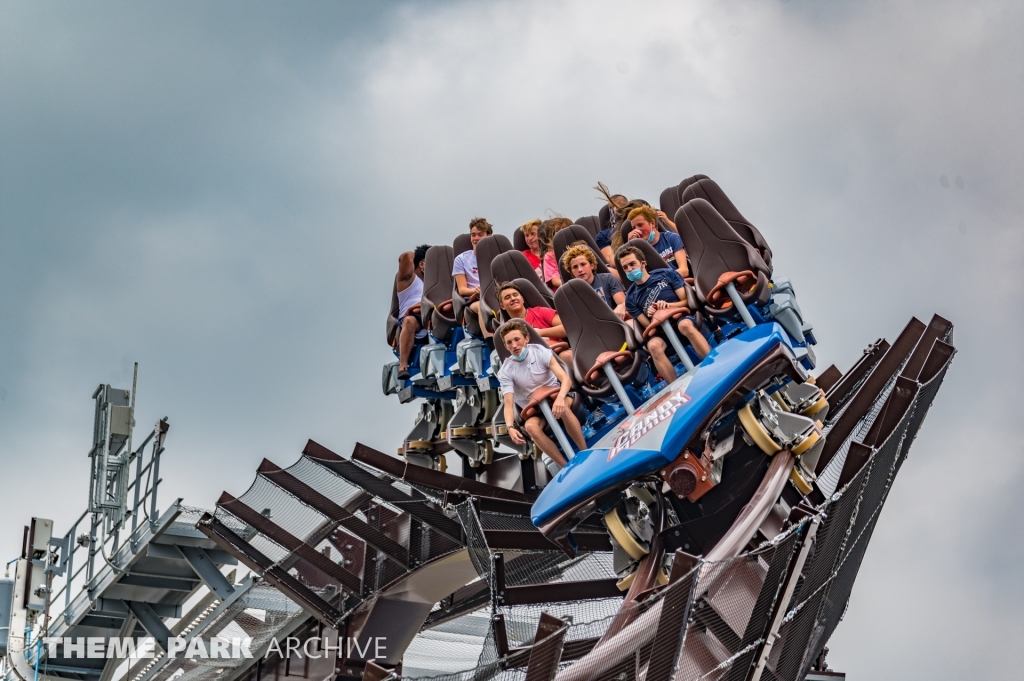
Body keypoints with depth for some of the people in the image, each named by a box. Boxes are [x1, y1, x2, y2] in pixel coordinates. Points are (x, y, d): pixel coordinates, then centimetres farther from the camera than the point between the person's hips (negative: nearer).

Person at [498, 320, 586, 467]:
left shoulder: (540, 352, -12)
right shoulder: (505, 372, -10)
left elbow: (565, 379, -19)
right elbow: (508, 404, -18)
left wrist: (560, 398, -41)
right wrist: (510, 427, -39)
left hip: (555, 397, -1)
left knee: (563, 408, -37)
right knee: (530, 426, -33)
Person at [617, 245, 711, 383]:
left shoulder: (667, 275, 6)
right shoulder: (631, 298, 10)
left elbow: (687, 302, 4)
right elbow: (648, 327, 8)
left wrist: (668, 305, -14)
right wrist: (652, 317, -13)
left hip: (681, 318, -1)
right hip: (660, 331, 1)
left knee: (685, 325, -39)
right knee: (654, 346, -36)